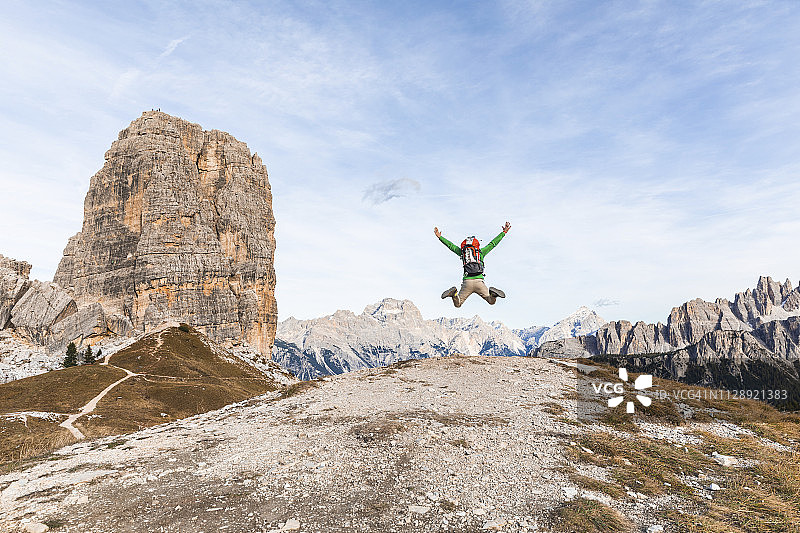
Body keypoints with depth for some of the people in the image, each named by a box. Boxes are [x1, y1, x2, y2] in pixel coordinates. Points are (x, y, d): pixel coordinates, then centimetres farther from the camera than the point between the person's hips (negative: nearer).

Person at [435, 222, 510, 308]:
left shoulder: (462, 252, 17)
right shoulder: (481, 252, 16)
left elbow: (450, 245, 28)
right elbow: (493, 243, 24)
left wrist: (439, 237, 41)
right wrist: (504, 232, 35)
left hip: (467, 282, 1)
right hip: (479, 281, 0)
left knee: (457, 304, 12)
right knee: (492, 301, 14)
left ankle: (454, 293, -20)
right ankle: (492, 293, -20)